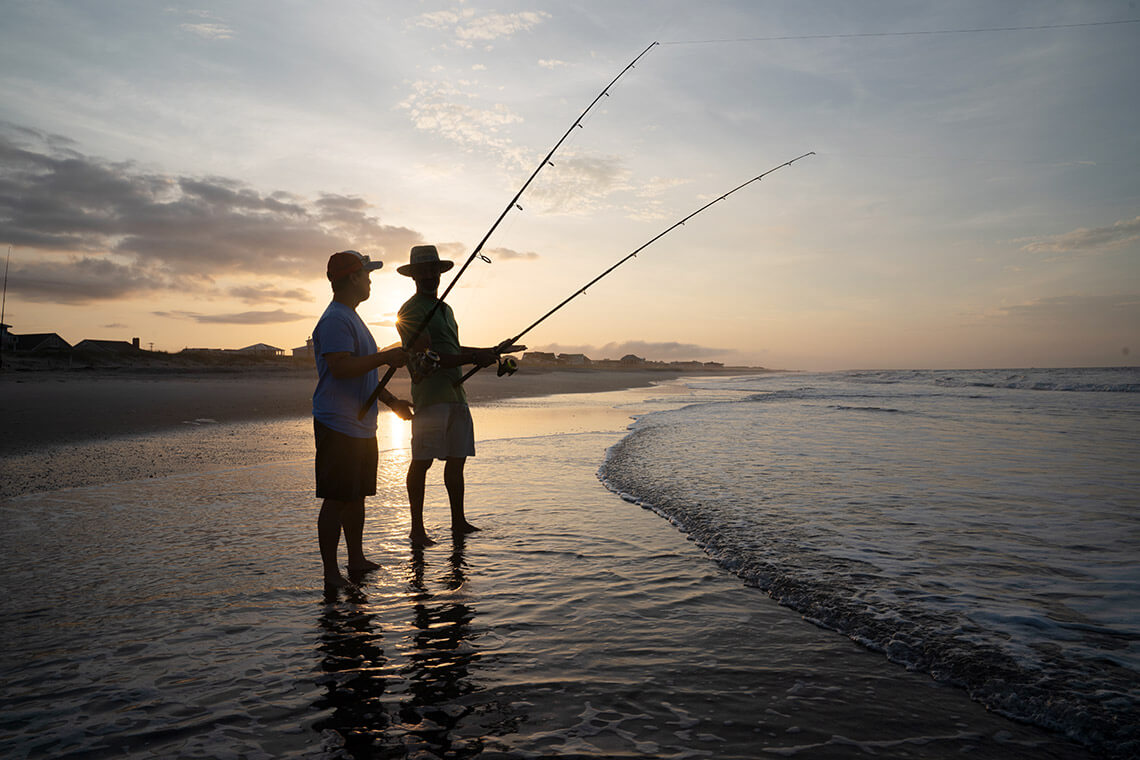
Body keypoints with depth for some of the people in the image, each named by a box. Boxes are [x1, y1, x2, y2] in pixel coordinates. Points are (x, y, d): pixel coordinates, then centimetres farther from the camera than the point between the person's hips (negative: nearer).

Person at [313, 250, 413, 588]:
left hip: (361, 426, 10)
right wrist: (385, 356, -20)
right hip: (338, 425, -10)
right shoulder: (335, 320, -12)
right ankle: (331, 574, 2)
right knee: (336, 499, -5)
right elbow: (340, 367, -25)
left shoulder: (352, 318, 21)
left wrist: (391, 401, 23)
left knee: (356, 496, 15)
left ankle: (357, 561, 26)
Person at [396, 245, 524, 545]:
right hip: (430, 396, -8)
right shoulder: (411, 311, -7)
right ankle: (417, 528, 1)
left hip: (456, 395, 8)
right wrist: (474, 359, -16)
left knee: (456, 459, 11)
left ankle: (459, 522, 20)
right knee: (422, 461, -6)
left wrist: (491, 352, 26)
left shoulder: (445, 309, 22)